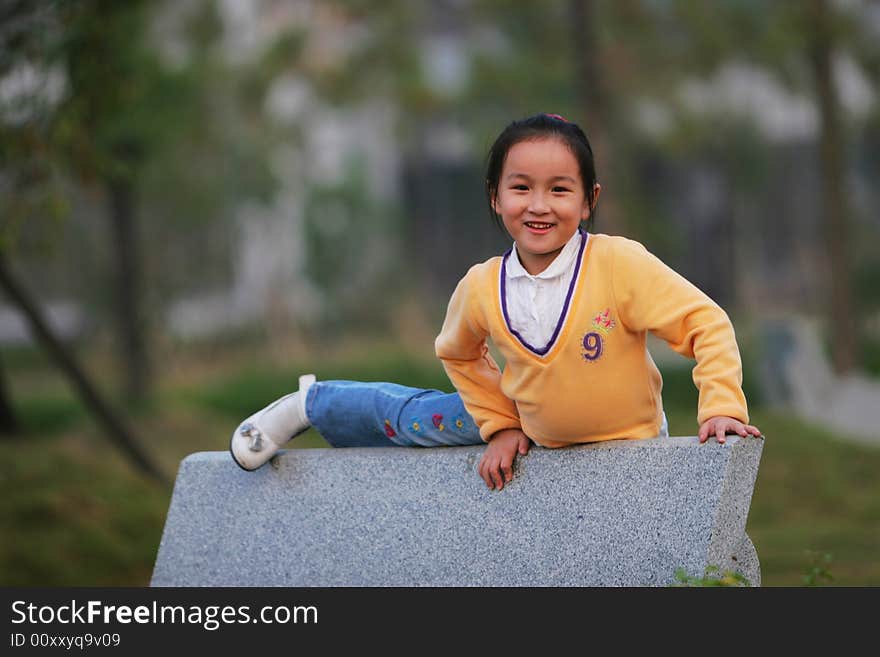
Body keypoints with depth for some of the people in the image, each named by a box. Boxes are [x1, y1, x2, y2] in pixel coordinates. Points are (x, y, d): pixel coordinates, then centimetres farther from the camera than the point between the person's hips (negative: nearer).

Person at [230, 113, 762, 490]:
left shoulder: (620, 265, -31)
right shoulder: (482, 289, -18)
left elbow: (707, 324, -27)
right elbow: (459, 355, 5)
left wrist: (722, 408, -37)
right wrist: (500, 426, -1)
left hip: (627, 443, -4)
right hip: (532, 434, 4)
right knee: (418, 417, 16)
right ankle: (311, 405, 47)